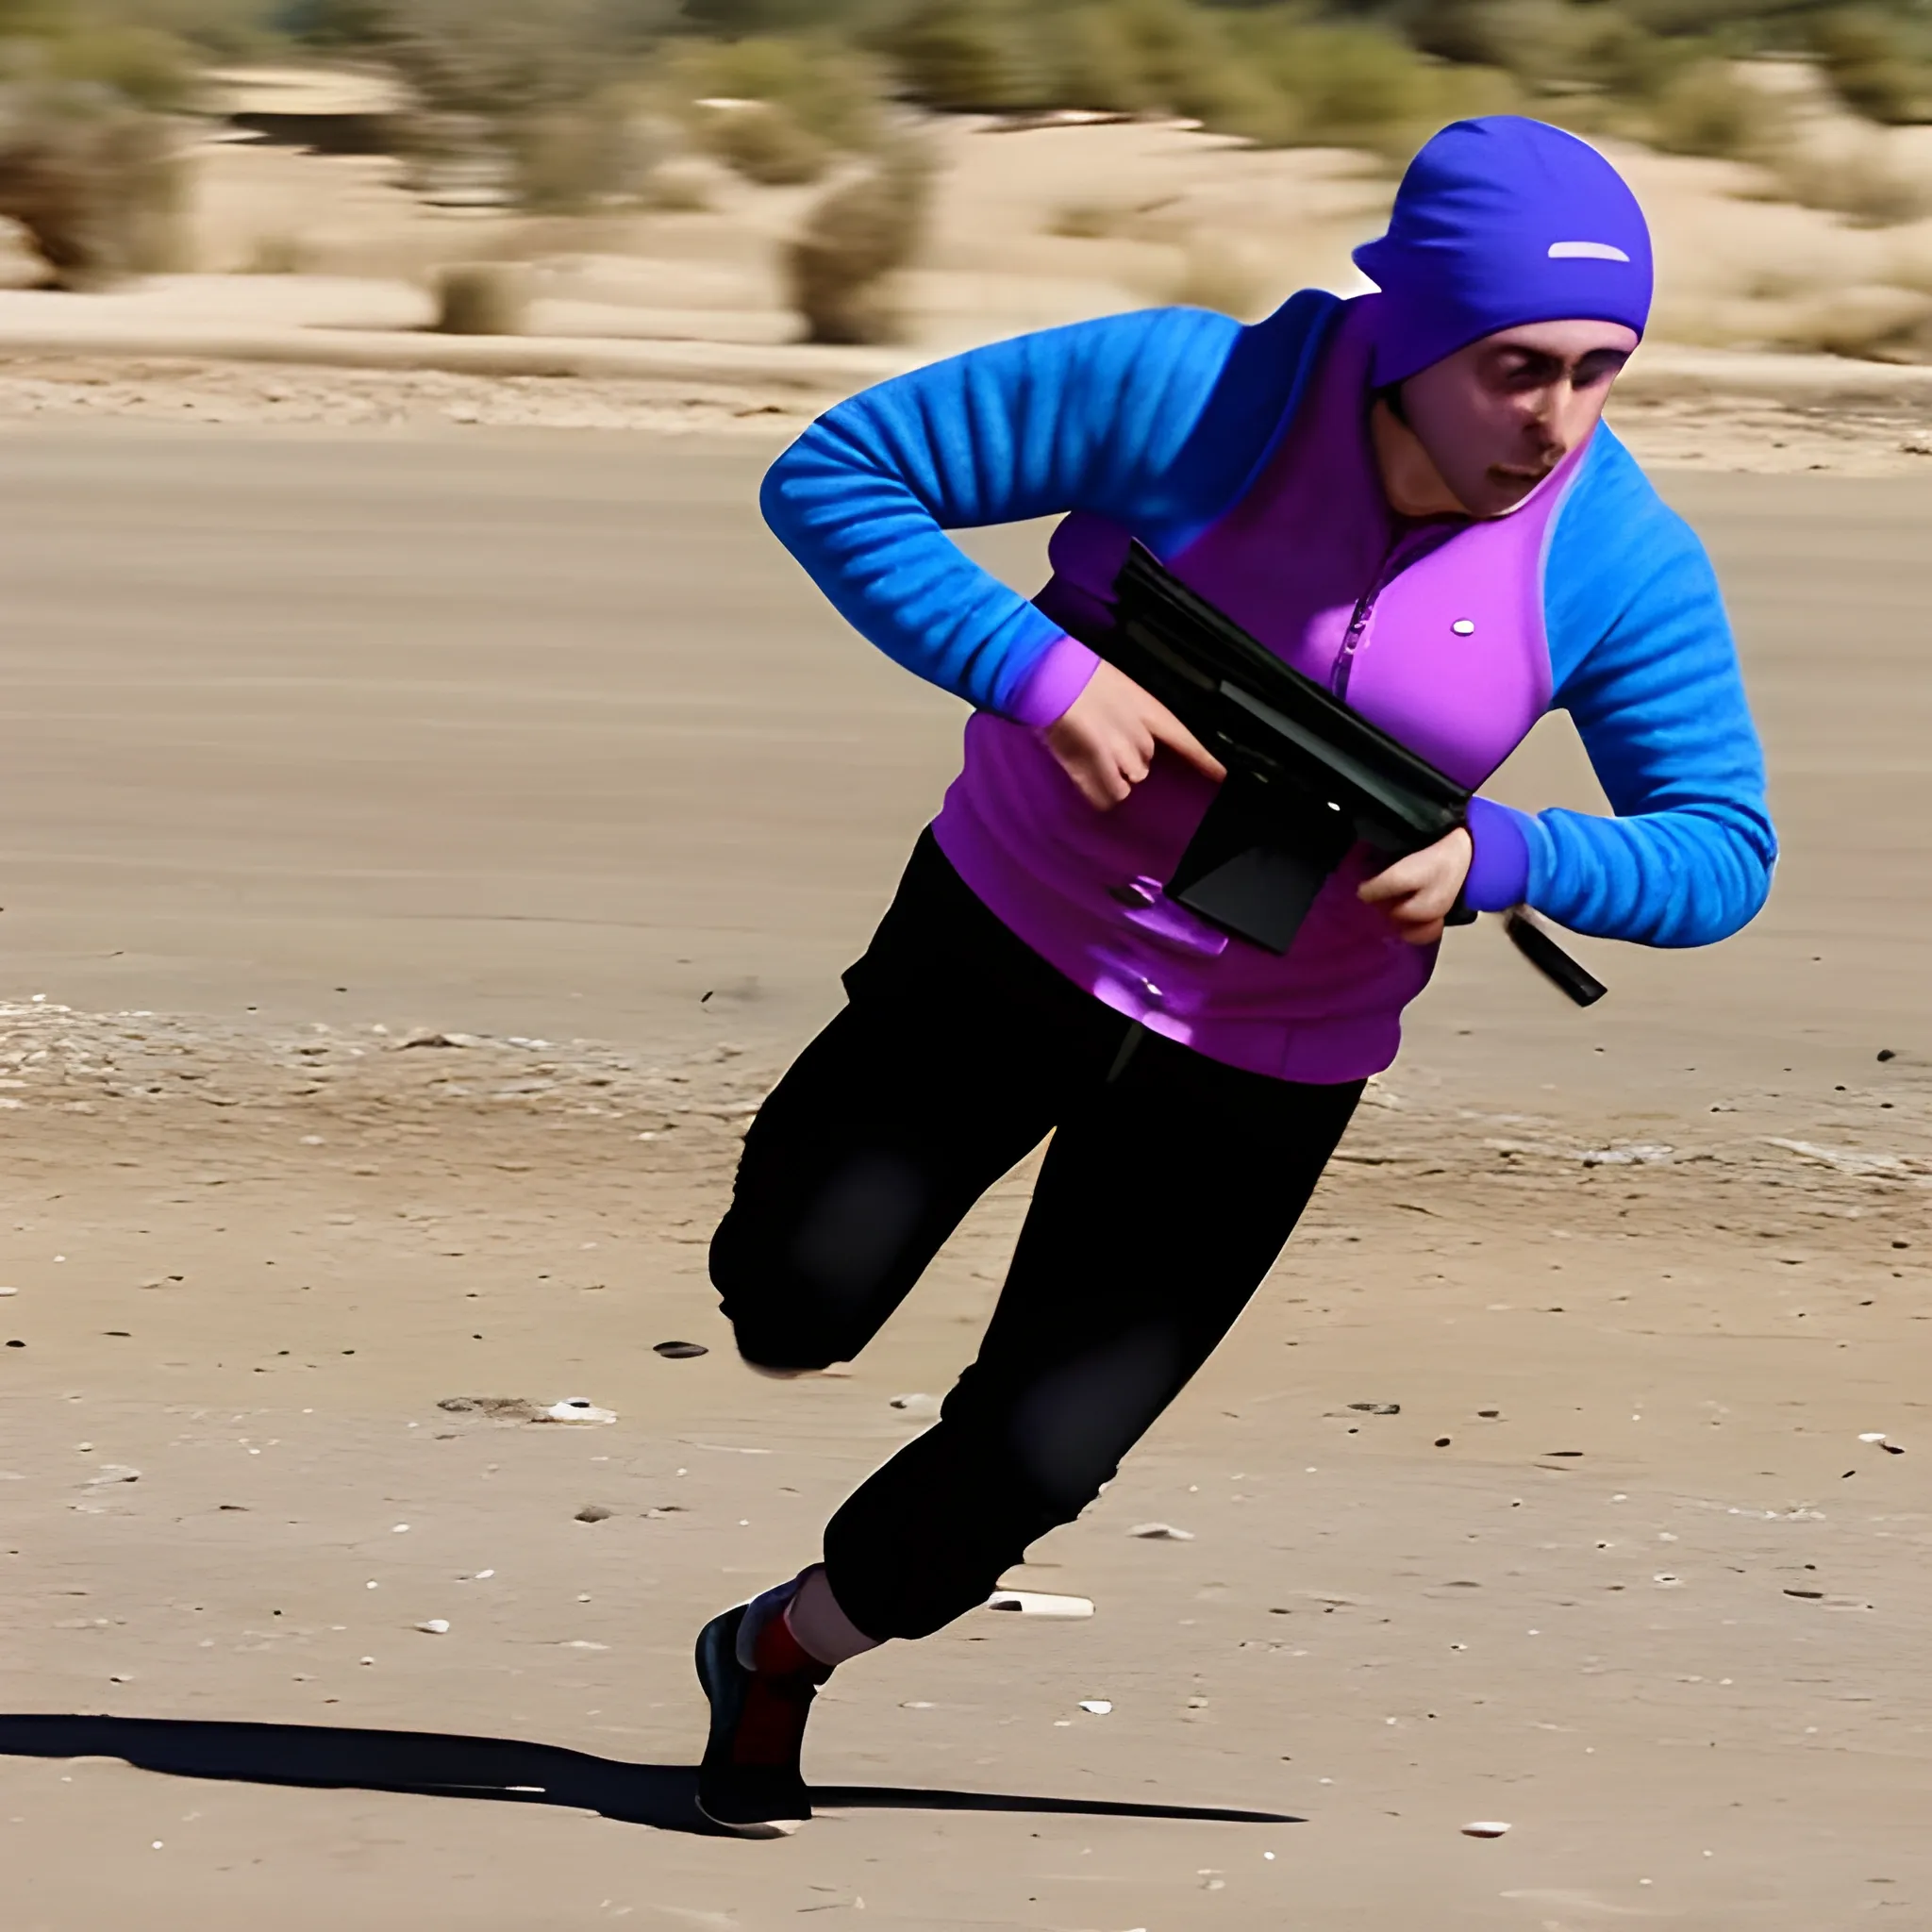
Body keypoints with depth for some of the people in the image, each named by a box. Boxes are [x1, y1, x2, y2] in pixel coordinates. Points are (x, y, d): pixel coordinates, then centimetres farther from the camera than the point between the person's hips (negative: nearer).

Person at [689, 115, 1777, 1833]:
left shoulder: (1625, 566, -19)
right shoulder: (1189, 397, -25)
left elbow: (1723, 853, -10)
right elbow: (834, 475, -18)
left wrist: (1497, 858, -29)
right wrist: (1039, 674, -31)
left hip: (1271, 1066, 1)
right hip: (1017, 937, -1)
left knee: (1028, 1467, 1)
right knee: (791, 1309, -2)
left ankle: (785, 1654, 31)